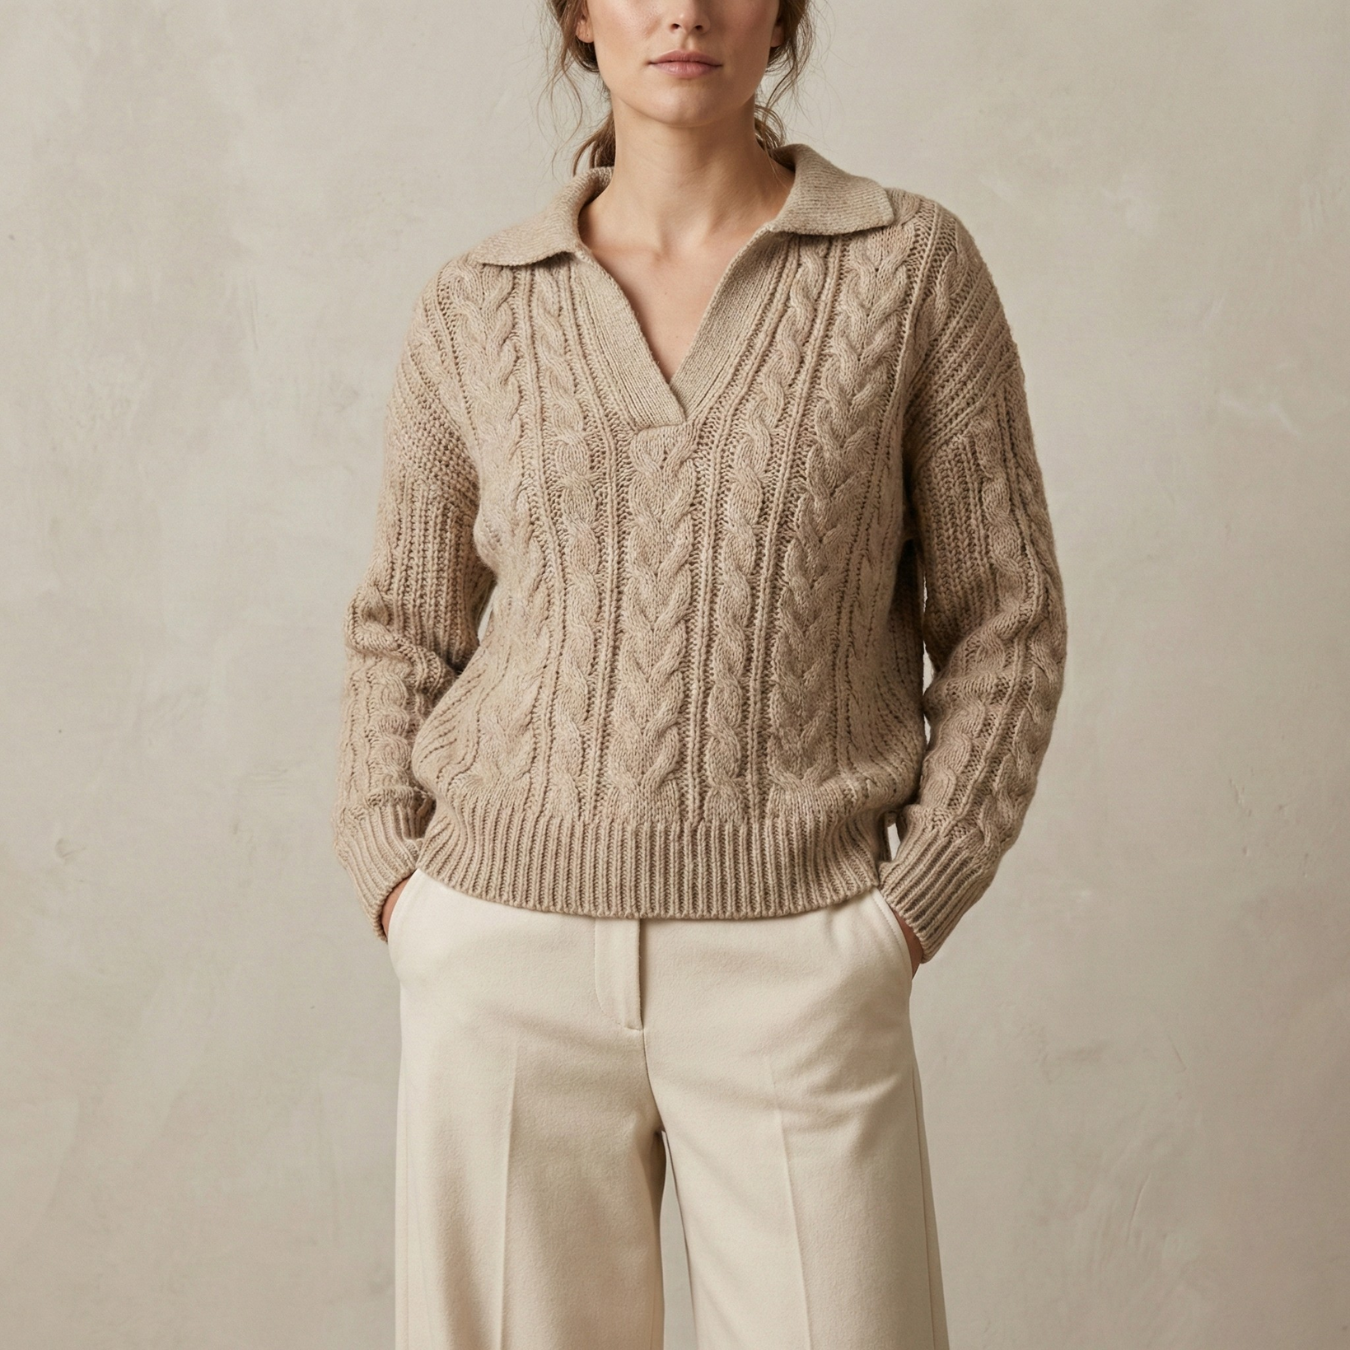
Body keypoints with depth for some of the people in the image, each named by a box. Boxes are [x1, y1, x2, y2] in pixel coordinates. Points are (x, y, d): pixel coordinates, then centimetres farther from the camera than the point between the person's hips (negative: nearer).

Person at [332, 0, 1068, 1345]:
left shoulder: (912, 264, 1)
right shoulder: (476, 307, 5)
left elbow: (1005, 616, 3)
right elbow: (402, 624, 14)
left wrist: (914, 902, -4)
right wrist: (392, 877, 2)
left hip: (795, 963, -1)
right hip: (507, 945, 2)